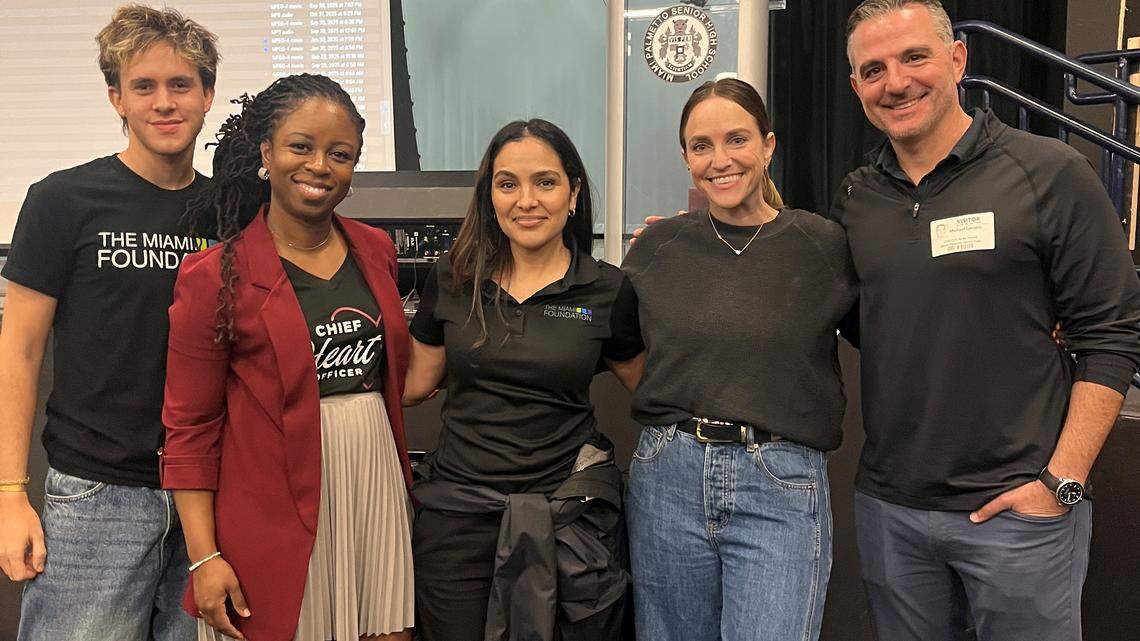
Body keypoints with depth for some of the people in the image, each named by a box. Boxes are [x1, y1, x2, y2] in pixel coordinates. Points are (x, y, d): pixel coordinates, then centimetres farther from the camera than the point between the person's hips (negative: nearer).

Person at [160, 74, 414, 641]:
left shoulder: (376, 251, 7)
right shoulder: (216, 275, -8)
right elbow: (189, 427, -6)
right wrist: (204, 557, -10)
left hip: (376, 493, 5)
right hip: (273, 514, -4)